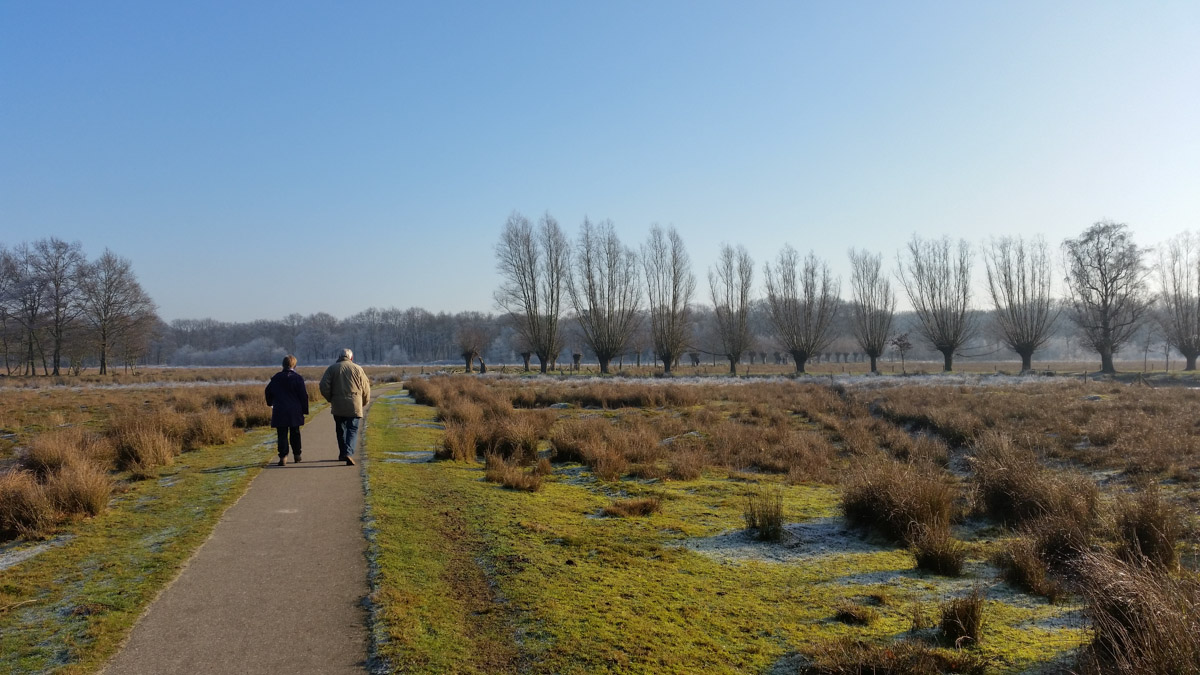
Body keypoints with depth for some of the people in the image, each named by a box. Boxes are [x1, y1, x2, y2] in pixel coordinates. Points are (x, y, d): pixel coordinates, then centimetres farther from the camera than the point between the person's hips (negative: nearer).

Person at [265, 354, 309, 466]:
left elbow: (268, 391, 14)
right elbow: (304, 395, -7)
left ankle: (283, 456, -9)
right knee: (295, 433, 13)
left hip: (279, 411, 1)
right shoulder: (297, 378, -7)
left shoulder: (276, 377, 3)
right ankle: (297, 455, 19)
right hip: (294, 411, -1)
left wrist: (271, 403, 31)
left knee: (282, 435, 1)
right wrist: (304, 410, 0)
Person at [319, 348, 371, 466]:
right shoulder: (357, 369, 4)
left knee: (341, 430, 16)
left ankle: (342, 454, 23)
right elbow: (366, 389, 4)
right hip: (354, 405, -2)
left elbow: (324, 386, -5)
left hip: (338, 406, 2)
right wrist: (364, 403, 19)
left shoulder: (332, 368, 5)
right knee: (352, 430, -1)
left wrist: (330, 399, 10)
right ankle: (348, 453, -20)